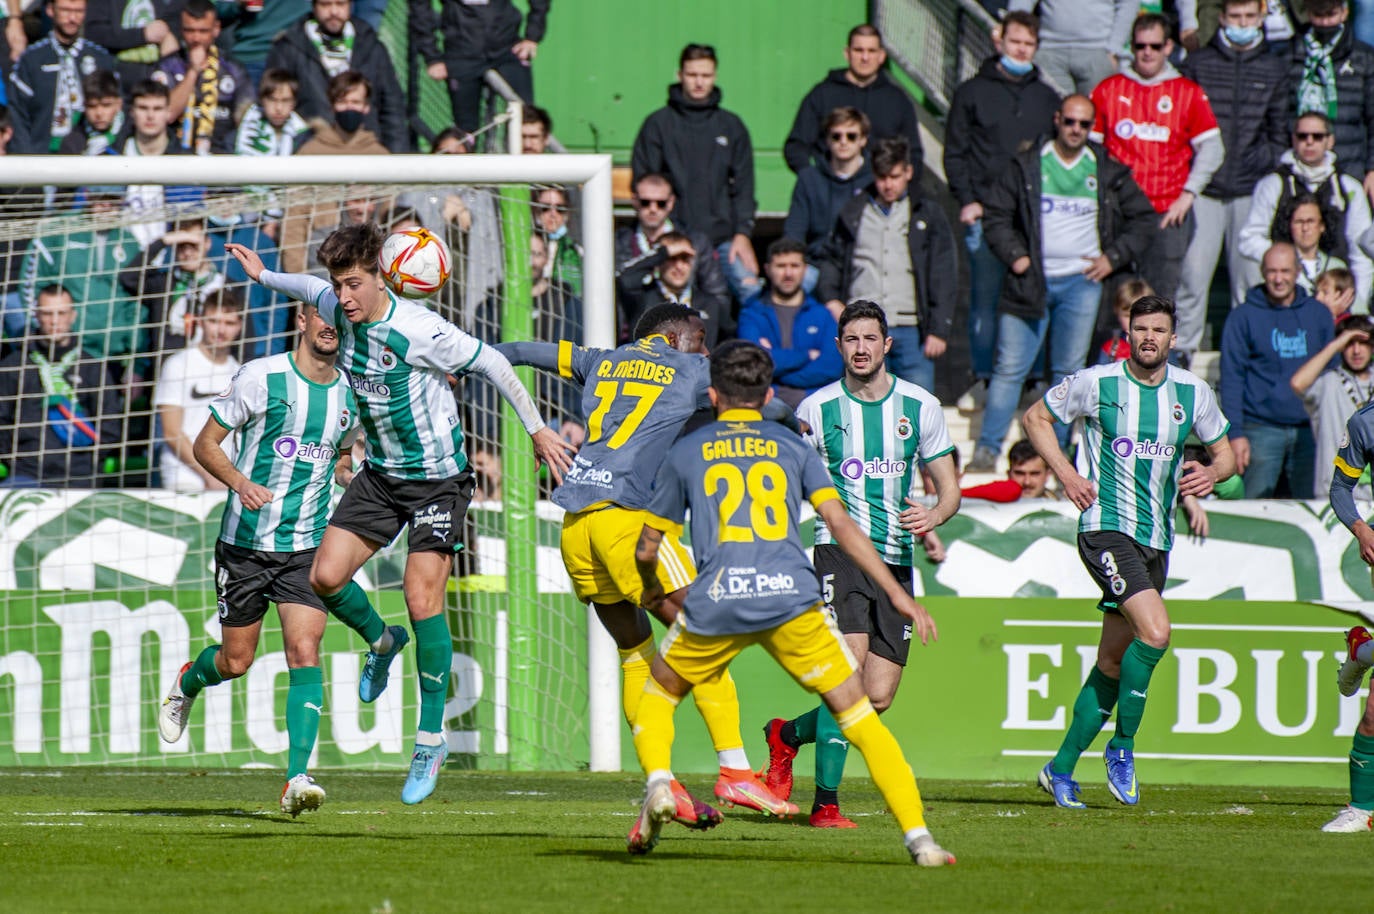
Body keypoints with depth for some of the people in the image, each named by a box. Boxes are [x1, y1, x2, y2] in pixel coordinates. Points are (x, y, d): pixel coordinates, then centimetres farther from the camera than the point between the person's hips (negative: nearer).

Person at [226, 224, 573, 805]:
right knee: (326, 577, -5)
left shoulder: (419, 330, -26)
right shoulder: (338, 309, -6)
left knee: (422, 600, -12)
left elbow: (491, 364, -15)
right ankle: (380, 643, 29)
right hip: (380, 472, 6)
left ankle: (431, 738, -1)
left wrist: (538, 431, -9)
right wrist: (265, 277, 24)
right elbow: (312, 290, 21)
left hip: (437, 477, -6)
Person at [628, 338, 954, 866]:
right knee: (857, 713, 4)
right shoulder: (792, 448, 17)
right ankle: (917, 837, -7)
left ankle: (657, 782, -4)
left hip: (714, 604, 0)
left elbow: (647, 550, 22)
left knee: (657, 698, 24)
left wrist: (652, 590, 44)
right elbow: (841, 526, 7)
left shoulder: (684, 454, 18)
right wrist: (897, 594, 9)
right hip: (790, 596, 0)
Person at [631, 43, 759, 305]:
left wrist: (743, 232, 1)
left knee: (750, 290, -17)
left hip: (723, 238, 2)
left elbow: (743, 186, 14)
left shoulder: (732, 127, 15)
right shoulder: (658, 124, 8)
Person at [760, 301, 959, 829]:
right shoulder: (817, 408, 1)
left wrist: (932, 517, -13)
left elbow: (949, 487, 9)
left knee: (879, 698, 0)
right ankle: (826, 801, -16)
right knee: (849, 673, -21)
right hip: (840, 549, -3)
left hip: (896, 561, 3)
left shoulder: (920, 407, 5)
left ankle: (787, 735, 28)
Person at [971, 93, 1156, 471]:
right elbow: (995, 214, 7)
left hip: (1080, 282, 1)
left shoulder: (1108, 173, 9)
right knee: (1010, 368, -4)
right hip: (1031, 281, -1)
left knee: (1069, 371, 2)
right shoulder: (1027, 166, 5)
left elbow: (1143, 219, 16)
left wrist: (1113, 257, 4)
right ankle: (987, 450, 0)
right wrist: (1013, 255, -6)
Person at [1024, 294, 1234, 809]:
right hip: (1107, 528, -5)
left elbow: (1225, 453, 16)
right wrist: (1065, 473, -6)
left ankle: (1061, 768, 21)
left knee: (1113, 663, 9)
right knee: (1155, 631, -25)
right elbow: (1036, 417, 8)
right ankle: (1122, 747, -9)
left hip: (1157, 540, 5)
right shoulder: (1096, 383, -5)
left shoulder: (1193, 392, 4)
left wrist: (1213, 473, -8)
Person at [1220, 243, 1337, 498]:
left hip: (1309, 429, 3)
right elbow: (1231, 379, -2)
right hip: (1261, 430, -3)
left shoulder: (1318, 314, 11)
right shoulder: (1243, 318, 1)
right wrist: (1236, 433, -10)